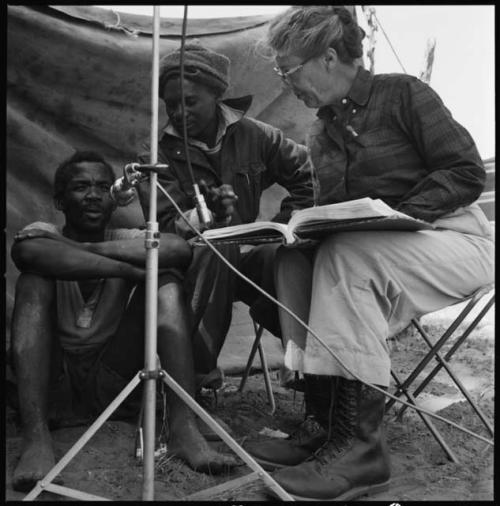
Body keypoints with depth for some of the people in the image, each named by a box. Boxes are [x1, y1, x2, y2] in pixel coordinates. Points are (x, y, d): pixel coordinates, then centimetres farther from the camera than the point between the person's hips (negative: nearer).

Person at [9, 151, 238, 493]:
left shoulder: (126, 239, 5)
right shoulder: (44, 234, 1)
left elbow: (181, 249, -20)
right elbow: (26, 251, -28)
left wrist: (90, 248, -22)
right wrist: (126, 271, -28)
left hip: (108, 384, 1)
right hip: (47, 382, -1)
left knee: (165, 278, -13)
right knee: (35, 279, -21)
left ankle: (183, 428, -28)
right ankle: (36, 438, -33)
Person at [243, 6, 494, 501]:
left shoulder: (402, 94, -6)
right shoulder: (321, 134, 13)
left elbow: (467, 173, -12)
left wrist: (395, 216, -23)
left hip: (455, 241, -6)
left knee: (346, 253, -33)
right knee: (292, 259, -18)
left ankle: (360, 444, -29)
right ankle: (332, 415, -19)